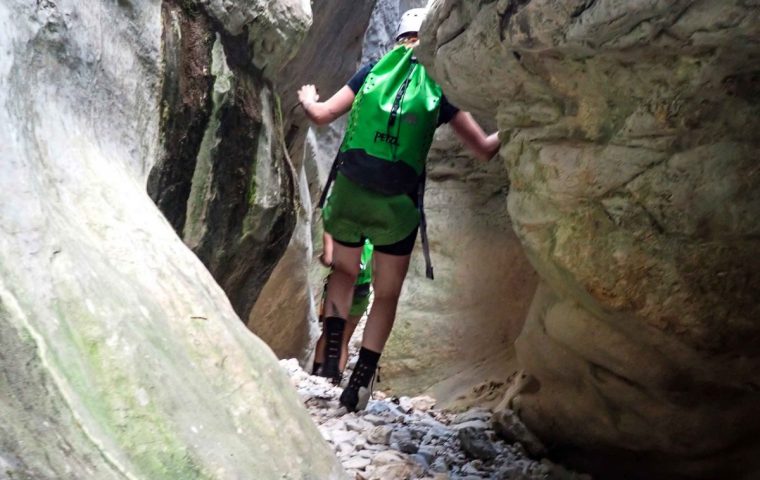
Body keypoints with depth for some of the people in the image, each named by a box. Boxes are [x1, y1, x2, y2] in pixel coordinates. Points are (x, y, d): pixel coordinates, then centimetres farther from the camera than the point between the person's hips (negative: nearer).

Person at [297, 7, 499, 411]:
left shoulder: (372, 71, 7)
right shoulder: (440, 87, 4)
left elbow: (321, 115, 12)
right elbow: (484, 149, 4)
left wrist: (306, 99, 34)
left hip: (349, 191, 2)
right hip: (397, 202, -2)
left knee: (344, 271, 26)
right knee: (387, 294, 12)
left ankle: (331, 352, 13)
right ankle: (359, 382, 8)